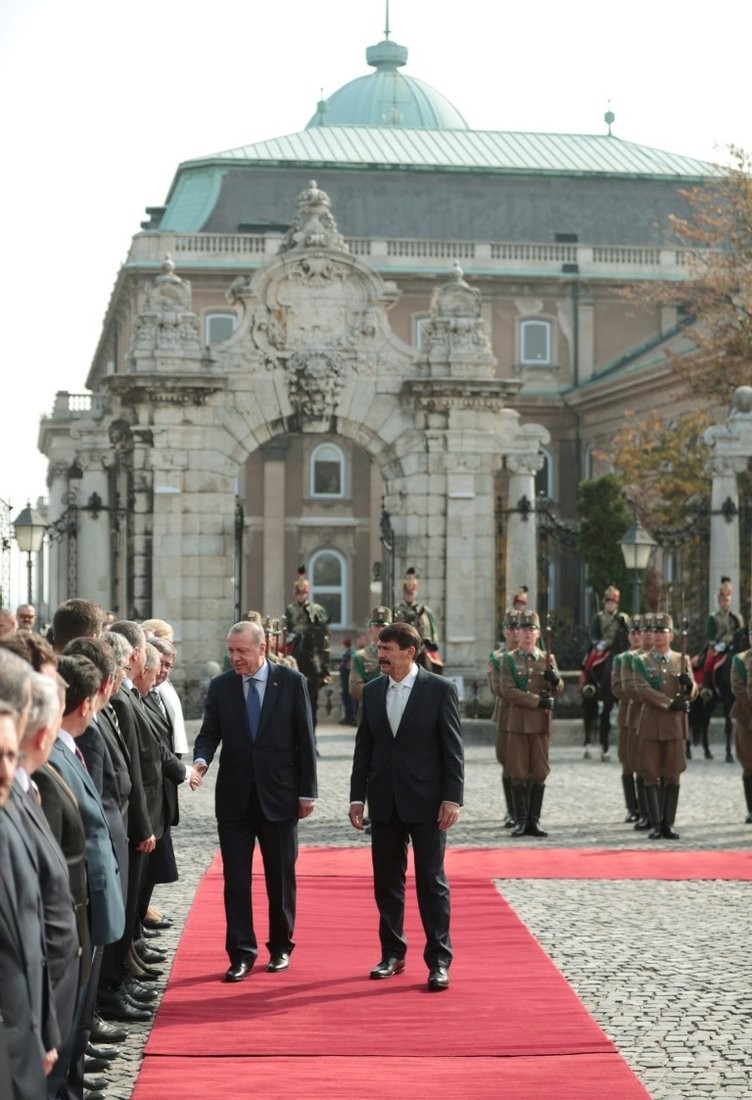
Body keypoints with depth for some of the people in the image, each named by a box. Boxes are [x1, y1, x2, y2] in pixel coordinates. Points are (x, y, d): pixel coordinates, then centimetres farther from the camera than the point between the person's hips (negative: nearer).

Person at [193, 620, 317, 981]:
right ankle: (241, 953, 7)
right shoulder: (220, 686, 3)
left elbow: (305, 739, -1)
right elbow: (209, 733, 2)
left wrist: (307, 791, -3)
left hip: (278, 794, -1)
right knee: (236, 879, 1)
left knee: (281, 876, 9)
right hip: (234, 796, 1)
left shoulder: (291, 681, -3)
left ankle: (281, 947, 23)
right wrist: (201, 760, -20)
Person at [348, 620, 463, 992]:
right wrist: (357, 796, 6)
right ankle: (392, 954, 20)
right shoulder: (372, 691, 8)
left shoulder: (440, 689, -5)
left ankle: (438, 961, 5)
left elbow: (452, 749, -6)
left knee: (432, 881, -1)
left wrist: (452, 798, -12)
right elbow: (363, 748, 11)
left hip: (426, 801, -4)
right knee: (386, 881, 9)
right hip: (385, 802, 4)